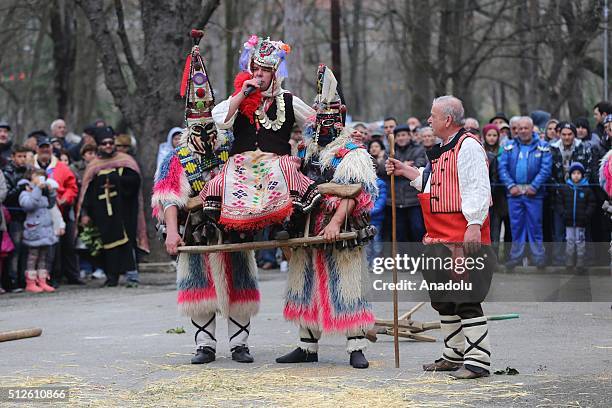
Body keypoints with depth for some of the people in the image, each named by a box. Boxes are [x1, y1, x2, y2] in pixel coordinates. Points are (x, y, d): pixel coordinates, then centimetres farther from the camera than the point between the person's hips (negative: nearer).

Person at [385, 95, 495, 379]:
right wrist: (407, 172, 26)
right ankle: (454, 355, 26)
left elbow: (477, 188, -19)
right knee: (444, 300, 16)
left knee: (466, 300, -10)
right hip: (440, 238, 10)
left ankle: (478, 360, -8)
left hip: (464, 238, -10)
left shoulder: (468, 146, -12)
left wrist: (474, 225, -25)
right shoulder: (443, 150, 19)